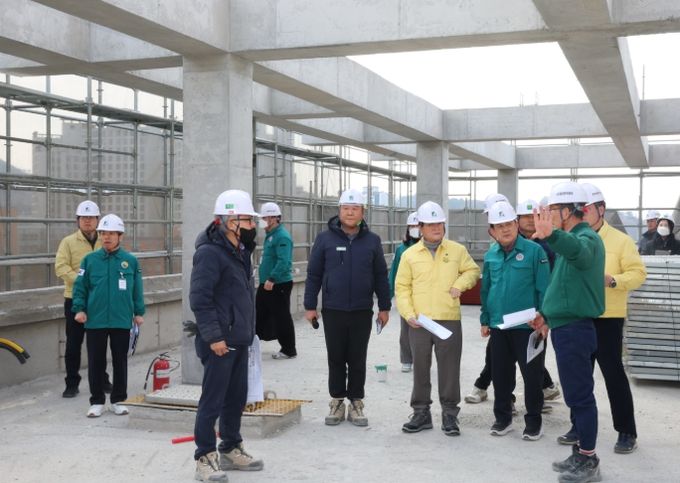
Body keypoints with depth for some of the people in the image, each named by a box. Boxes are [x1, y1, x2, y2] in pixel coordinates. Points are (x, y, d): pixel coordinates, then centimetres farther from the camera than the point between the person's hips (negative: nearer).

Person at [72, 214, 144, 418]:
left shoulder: (130, 261, 0)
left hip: (122, 320, 0)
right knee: (96, 362, 7)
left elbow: (137, 289, 6)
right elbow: (80, 287, 3)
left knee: (120, 361, 10)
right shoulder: (90, 260, 0)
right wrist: (79, 309, -6)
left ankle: (118, 400, 23)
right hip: (95, 320, 0)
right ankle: (96, 401, 19)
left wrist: (138, 312, 5)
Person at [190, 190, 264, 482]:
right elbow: (199, 299, -21)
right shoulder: (210, 252, -16)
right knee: (212, 401, -2)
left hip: (239, 340, 9)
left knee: (237, 398, 16)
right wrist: (213, 337, -23)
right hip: (219, 343, -9)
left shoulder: (239, 251, 15)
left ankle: (231, 450, 29)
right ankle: (205, 458, 7)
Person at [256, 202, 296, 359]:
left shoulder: (282, 236, -17)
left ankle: (289, 350, 8)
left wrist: (272, 279, -33)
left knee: (282, 317, -2)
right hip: (266, 283, 10)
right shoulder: (270, 235, 14)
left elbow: (283, 262, -27)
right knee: (259, 313, 14)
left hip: (280, 285, -10)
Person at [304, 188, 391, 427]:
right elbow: (313, 274, 2)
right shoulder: (325, 239, -1)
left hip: (362, 312, 1)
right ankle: (337, 402, 20)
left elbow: (380, 276, 7)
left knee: (358, 360, 8)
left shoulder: (372, 240, 3)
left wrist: (384, 307, 6)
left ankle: (356, 403, 18)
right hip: (332, 311, 0)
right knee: (336, 359, 8)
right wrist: (310, 306, 0)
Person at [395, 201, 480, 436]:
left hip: (449, 320, -1)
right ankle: (421, 413, 21)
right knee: (420, 369, 9)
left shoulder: (457, 250, 4)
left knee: (449, 370, 3)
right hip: (419, 322, 1)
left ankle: (449, 415, 15)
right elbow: (402, 287, 4)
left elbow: (472, 271, 15)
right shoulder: (410, 254, 4)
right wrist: (408, 314, -7)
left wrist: (460, 284, -5)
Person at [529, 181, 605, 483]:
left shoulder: (586, 238, -16)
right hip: (566, 327, 10)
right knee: (576, 394, 16)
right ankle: (582, 454, 26)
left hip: (574, 329, -10)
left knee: (579, 395, -3)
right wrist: (547, 315, 28)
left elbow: (577, 251, -44)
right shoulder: (574, 240, 17)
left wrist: (551, 235, -63)